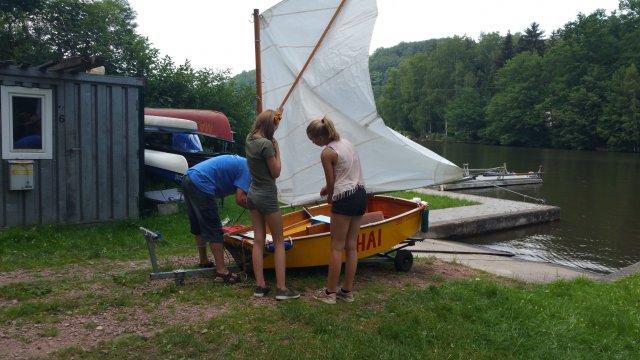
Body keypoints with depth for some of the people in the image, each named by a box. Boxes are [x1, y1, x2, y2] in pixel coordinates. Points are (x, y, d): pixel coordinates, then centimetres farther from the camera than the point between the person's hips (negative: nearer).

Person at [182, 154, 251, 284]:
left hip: (189, 179, 10)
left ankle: (204, 262, 35)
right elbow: (240, 199, -14)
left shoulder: (241, 163, 23)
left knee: (198, 226, 21)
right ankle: (221, 271, -4)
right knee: (214, 229, -6)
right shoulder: (247, 168, -5)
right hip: (201, 184, -10)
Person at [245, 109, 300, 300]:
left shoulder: (249, 139, 4)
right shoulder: (266, 144, -20)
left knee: (258, 240, 9)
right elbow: (276, 173, -13)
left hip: (253, 194, 8)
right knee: (279, 242, 2)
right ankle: (281, 288, 3)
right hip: (267, 196, -8)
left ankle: (260, 286, 12)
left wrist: (273, 115, 24)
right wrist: (277, 151, -5)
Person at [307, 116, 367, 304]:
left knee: (337, 247, 1)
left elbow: (331, 183, -7)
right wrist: (330, 188, 15)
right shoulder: (347, 142, 11)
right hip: (361, 195, 8)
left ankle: (330, 292, 9)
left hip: (345, 199, -8)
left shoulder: (326, 153, -12)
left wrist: (329, 197, 13)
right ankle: (347, 291, 18)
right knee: (351, 246, 11)